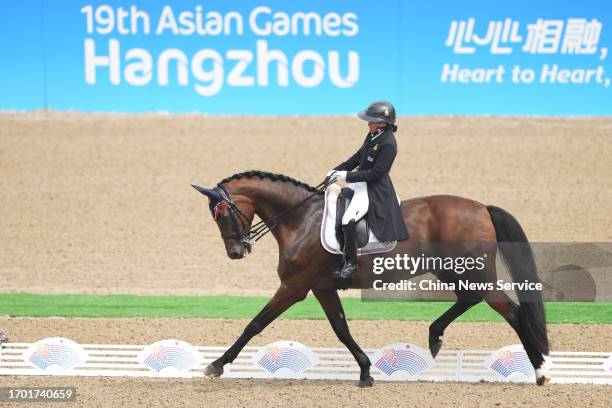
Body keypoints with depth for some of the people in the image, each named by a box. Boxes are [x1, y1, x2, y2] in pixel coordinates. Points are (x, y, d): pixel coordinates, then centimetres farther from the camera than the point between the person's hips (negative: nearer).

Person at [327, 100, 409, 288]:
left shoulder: (388, 144, -23)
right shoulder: (373, 135, 6)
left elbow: (376, 172, -23)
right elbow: (358, 157, 17)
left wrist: (348, 176, -21)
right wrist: (337, 170, 9)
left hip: (374, 191, -11)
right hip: (360, 183, 11)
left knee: (347, 220, -26)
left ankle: (351, 263, -12)